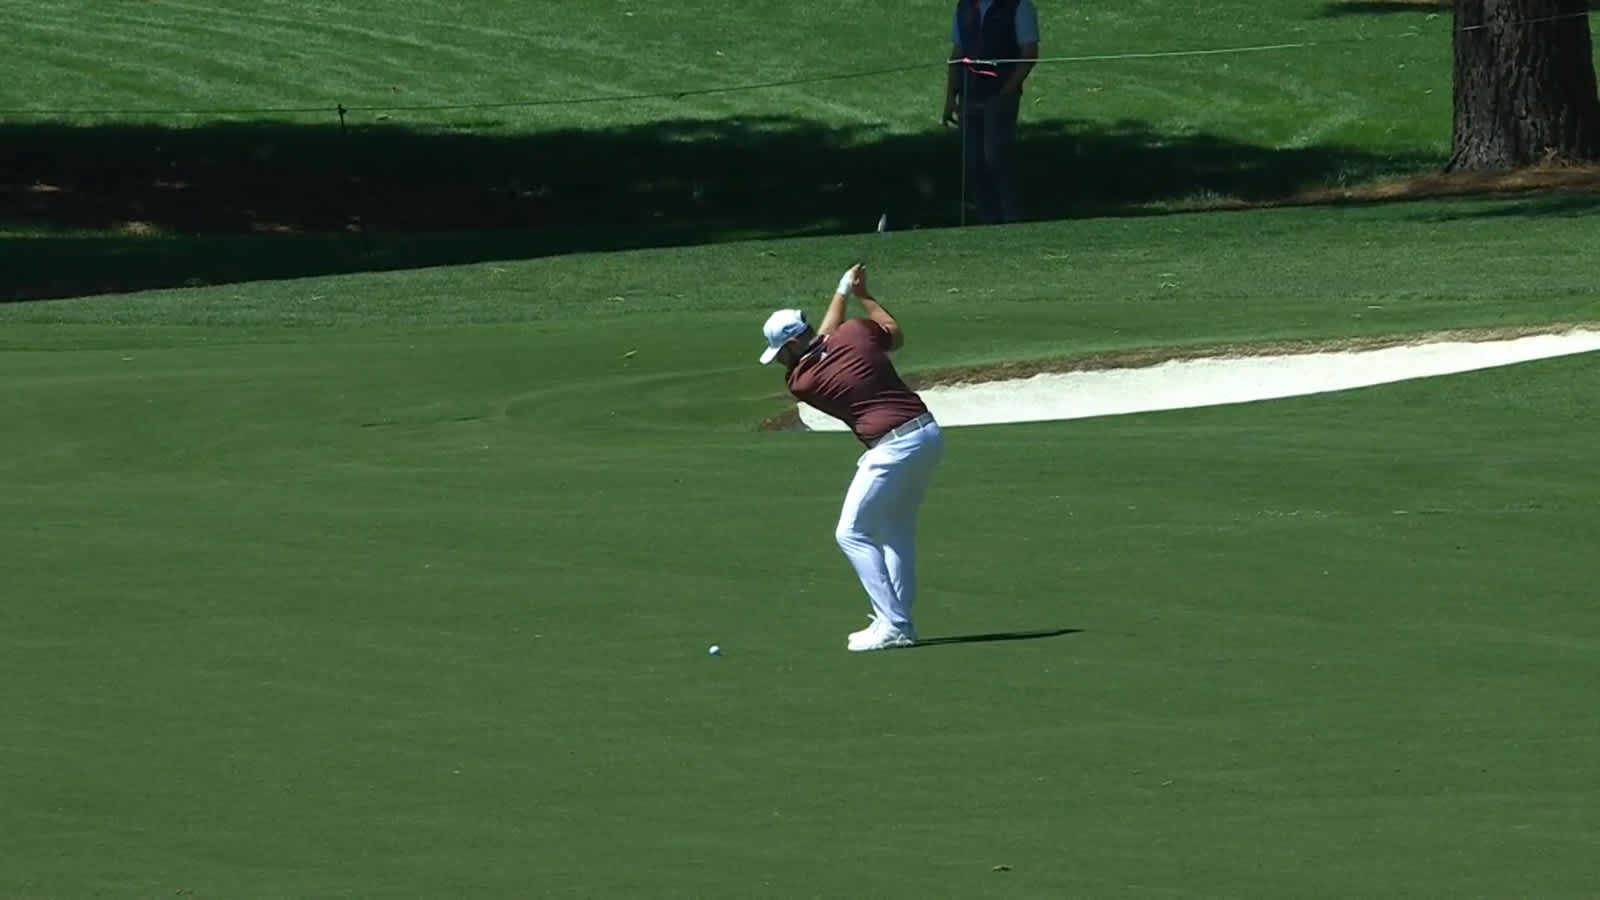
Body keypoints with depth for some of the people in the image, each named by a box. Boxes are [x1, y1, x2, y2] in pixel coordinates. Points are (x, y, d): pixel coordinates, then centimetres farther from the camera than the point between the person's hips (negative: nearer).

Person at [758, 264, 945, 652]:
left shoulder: (801, 383, -6)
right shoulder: (856, 332, 2)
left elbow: (826, 333, 13)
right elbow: (896, 335, 23)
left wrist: (843, 291, 23)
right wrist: (864, 296, 31)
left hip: (894, 448, -8)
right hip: (929, 432, 8)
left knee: (852, 534, 1)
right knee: (897, 531, 21)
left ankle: (892, 625, -6)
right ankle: (898, 620, 22)